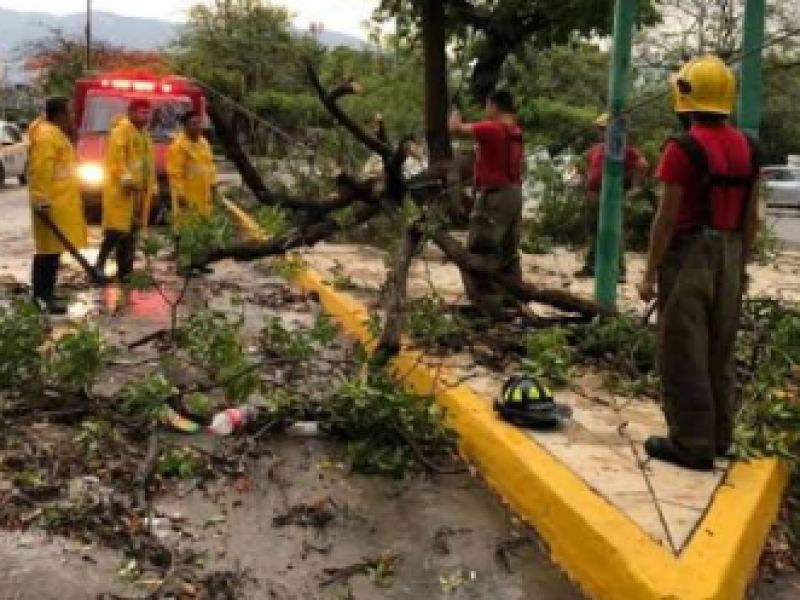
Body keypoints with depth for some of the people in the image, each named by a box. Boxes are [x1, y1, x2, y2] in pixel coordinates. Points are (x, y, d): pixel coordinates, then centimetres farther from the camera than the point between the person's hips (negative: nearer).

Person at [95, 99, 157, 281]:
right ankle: (100, 266, -8)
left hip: (140, 191, 9)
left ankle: (125, 271, 15)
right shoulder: (121, 131, -8)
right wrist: (125, 177, -30)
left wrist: (152, 186, 19)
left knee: (131, 233, 10)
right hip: (121, 189, -9)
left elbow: (149, 162, 24)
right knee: (116, 231, -14)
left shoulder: (144, 134, 21)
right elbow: (116, 157, -20)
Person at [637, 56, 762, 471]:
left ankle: (692, 444, 5)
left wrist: (650, 274, -10)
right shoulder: (748, 149, 5)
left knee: (684, 353, 1)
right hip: (729, 255, 7)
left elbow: (667, 218, -16)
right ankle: (718, 436, 25)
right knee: (720, 350, 16)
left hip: (689, 256, -7)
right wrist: (740, 263, 19)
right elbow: (751, 217, 9)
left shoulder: (683, 149, -16)